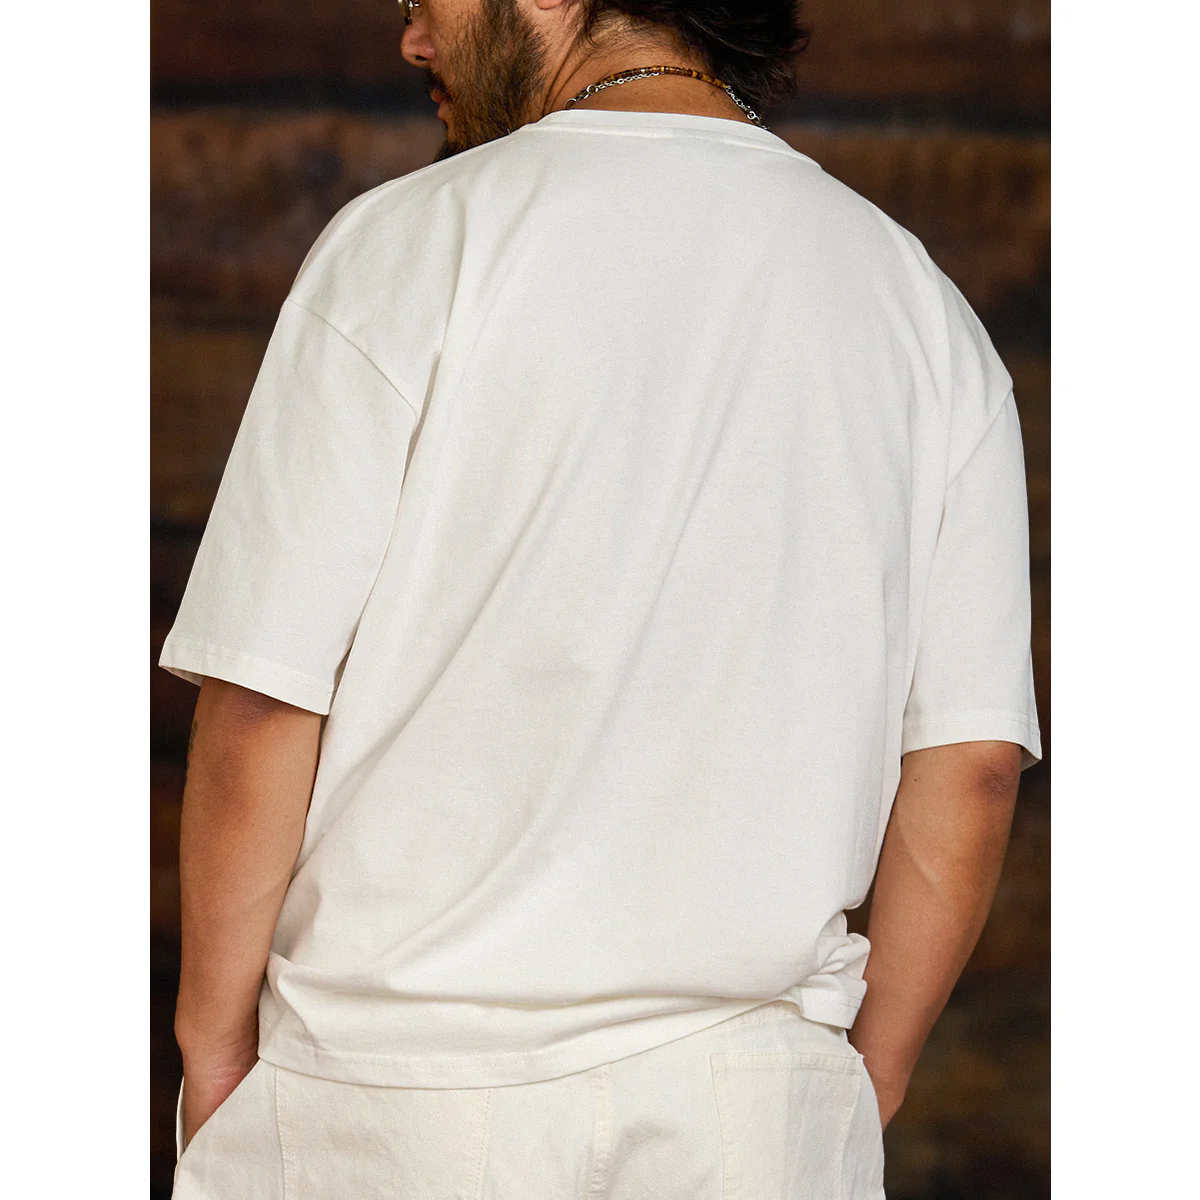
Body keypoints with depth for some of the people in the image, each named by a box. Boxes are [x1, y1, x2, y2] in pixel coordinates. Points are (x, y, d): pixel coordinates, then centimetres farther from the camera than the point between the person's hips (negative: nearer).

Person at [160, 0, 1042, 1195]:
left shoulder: (413, 245, -7)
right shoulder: (921, 303, 6)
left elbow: (262, 704, -9)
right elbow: (972, 762, 4)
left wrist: (213, 1042, 2)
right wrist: (861, 1090, 13)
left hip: (396, 1100, -3)